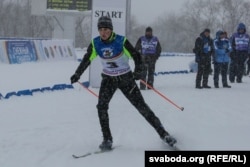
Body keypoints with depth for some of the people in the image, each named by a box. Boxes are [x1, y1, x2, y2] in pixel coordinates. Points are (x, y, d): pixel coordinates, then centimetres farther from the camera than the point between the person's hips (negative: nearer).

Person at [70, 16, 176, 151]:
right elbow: (87, 59, 5)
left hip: (126, 79, -3)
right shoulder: (95, 43, -9)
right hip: (108, 79, 3)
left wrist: (138, 71, -35)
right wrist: (77, 74, 7)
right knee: (101, 107, -16)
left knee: (141, 106, -4)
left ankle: (163, 133, 5)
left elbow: (136, 55, -19)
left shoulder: (121, 41, -19)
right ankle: (107, 139, -5)